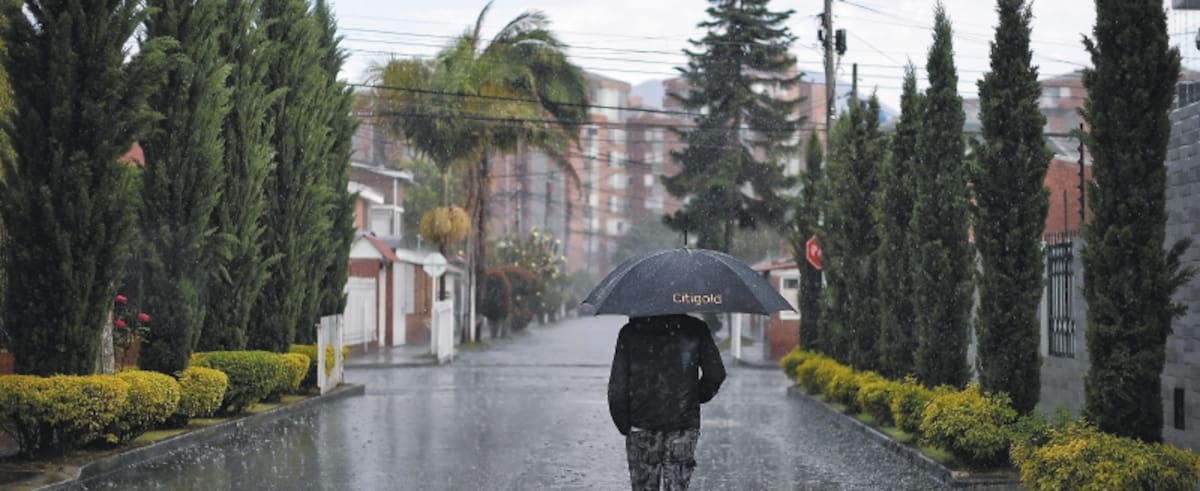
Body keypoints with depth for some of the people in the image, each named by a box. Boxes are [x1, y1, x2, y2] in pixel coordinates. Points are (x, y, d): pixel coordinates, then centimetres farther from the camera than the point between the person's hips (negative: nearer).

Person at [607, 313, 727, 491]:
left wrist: (624, 426, 4)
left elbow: (617, 390, -6)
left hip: (641, 424, 0)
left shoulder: (629, 333, -3)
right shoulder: (695, 329, -2)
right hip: (684, 423, 0)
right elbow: (716, 373, -4)